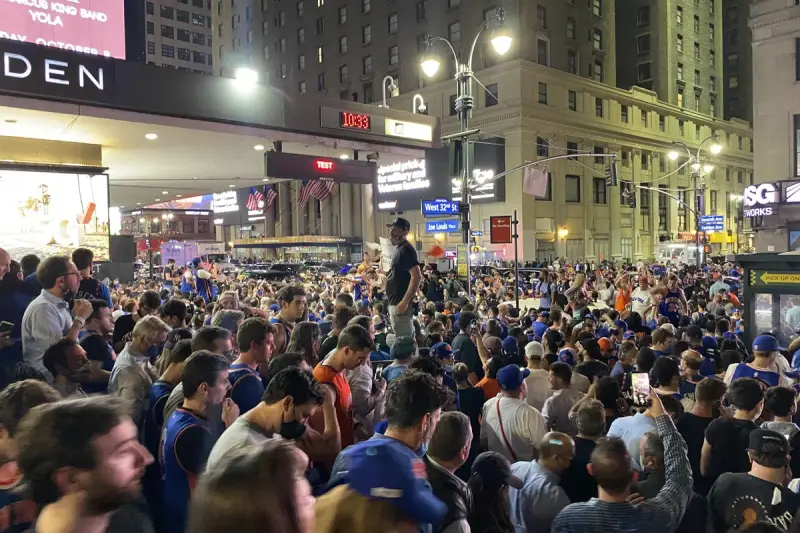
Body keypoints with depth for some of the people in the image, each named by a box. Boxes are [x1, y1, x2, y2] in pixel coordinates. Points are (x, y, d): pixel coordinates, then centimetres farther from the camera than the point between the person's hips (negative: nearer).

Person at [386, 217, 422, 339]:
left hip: (399, 304, -10)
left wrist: (404, 302, -26)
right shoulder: (399, 249, 15)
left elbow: (417, 276, -25)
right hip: (395, 303, 10)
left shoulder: (406, 250, -15)